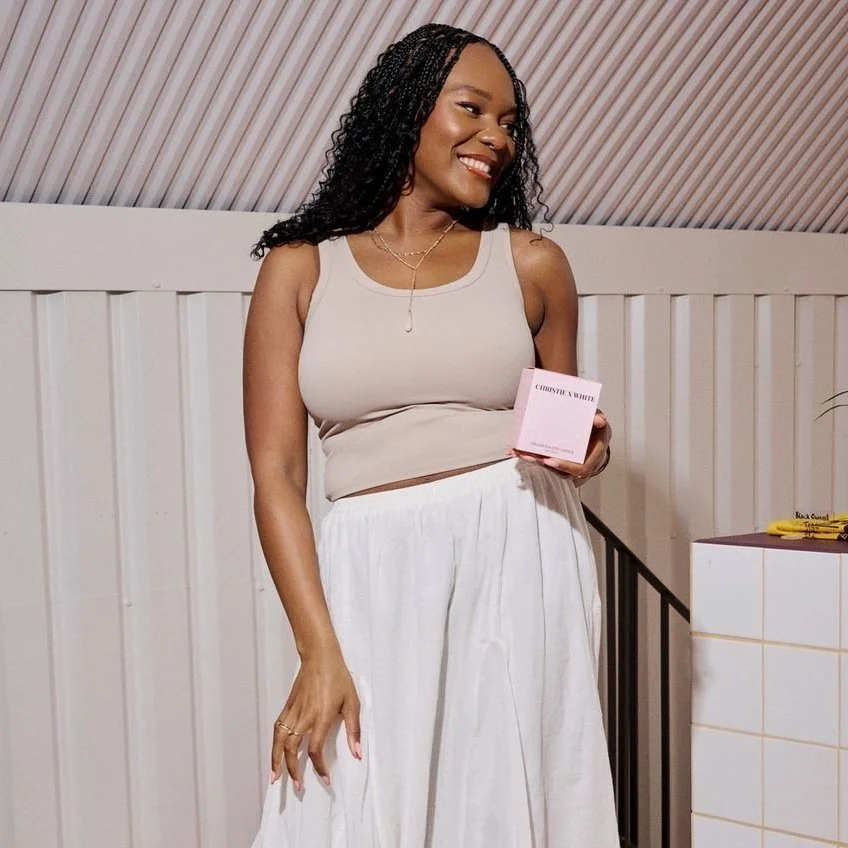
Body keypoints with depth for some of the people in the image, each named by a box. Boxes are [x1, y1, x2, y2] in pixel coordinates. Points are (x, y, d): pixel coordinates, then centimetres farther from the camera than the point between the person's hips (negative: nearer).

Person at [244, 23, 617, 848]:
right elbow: (275, 474, -2)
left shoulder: (530, 262, 8)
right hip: (373, 580, -1)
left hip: (520, 563, 1)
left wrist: (586, 453, -5)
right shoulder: (301, 269, 4)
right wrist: (320, 651, -11)